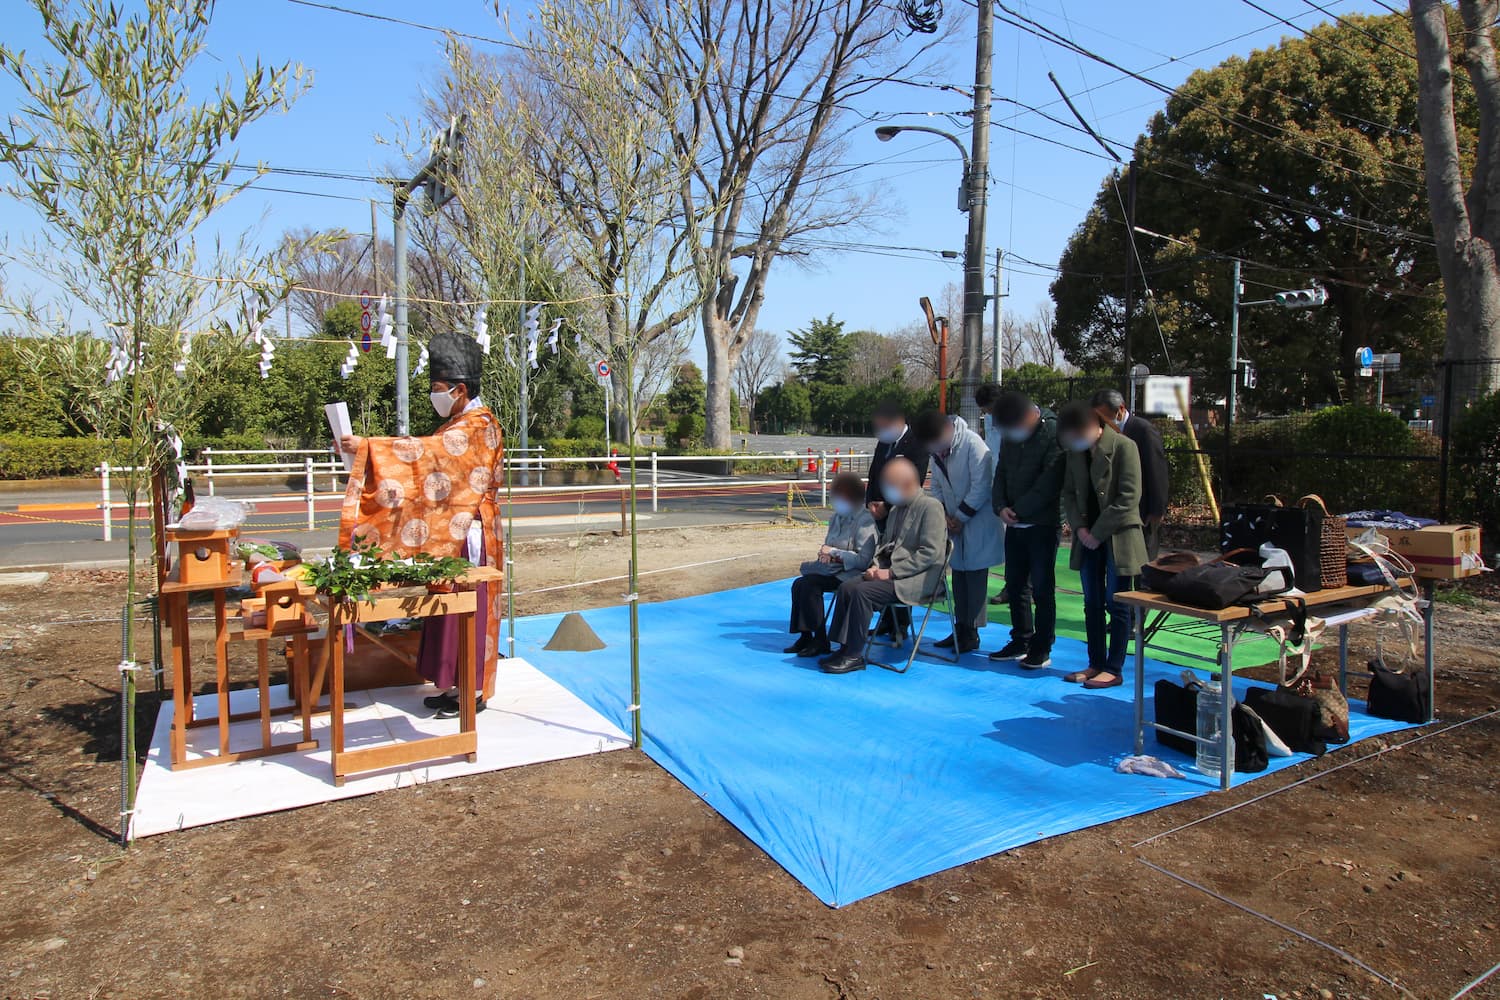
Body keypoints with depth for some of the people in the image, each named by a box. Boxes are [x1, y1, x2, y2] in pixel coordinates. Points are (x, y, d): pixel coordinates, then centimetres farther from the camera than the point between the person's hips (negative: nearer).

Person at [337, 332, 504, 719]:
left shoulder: (477, 425, -14)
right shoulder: (462, 423, 17)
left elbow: (427, 450, -27)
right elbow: (433, 459, 17)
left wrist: (367, 447, -30)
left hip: (466, 533, -10)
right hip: (450, 531, 10)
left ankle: (473, 691, 7)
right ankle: (456, 685, 21)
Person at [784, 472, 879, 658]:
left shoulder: (865, 521, -13)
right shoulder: (837, 517, 13)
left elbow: (863, 560, -18)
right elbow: (827, 545, 23)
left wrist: (834, 552, -14)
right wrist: (825, 554, -1)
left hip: (852, 574, -8)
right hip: (835, 569, 8)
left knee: (808, 584, -25)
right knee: (799, 584, -16)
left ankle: (820, 641, -14)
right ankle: (805, 636, -10)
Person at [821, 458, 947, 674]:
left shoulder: (931, 507, -10)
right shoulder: (897, 509, 18)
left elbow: (930, 553, -18)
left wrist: (891, 572, -19)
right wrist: (876, 566, 3)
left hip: (917, 579, -8)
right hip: (889, 570, 8)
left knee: (862, 591, -25)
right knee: (846, 587, -12)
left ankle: (854, 656, -15)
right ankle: (844, 648, -7)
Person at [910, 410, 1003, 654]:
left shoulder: (972, 444, -21)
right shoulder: (936, 451, 1)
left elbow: (981, 487, -20)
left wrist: (960, 517, -15)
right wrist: (944, 514, -5)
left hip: (978, 520, -7)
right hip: (955, 523, 7)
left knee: (975, 576, -1)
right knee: (958, 574, 12)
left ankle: (971, 632, 8)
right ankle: (961, 627, 22)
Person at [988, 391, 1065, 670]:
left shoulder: (1054, 433, -13)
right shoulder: (1011, 435, 10)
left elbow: (1049, 482, -18)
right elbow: (1001, 472, 12)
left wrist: (1019, 509, -14)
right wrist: (1000, 506, -5)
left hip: (1043, 524, -7)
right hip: (1014, 523, 7)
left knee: (1042, 587, 0)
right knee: (1015, 584, 12)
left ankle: (1042, 648, 10)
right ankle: (1021, 641, 23)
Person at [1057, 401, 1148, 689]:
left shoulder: (1123, 446, -12)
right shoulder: (1074, 452, 7)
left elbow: (1129, 497, -15)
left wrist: (1099, 532, -14)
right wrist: (1079, 528, -5)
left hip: (1118, 536, -6)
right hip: (1088, 537, 6)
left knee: (1117, 605, 1)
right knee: (1092, 604, 11)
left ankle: (1114, 669, 8)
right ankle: (1096, 663, 20)